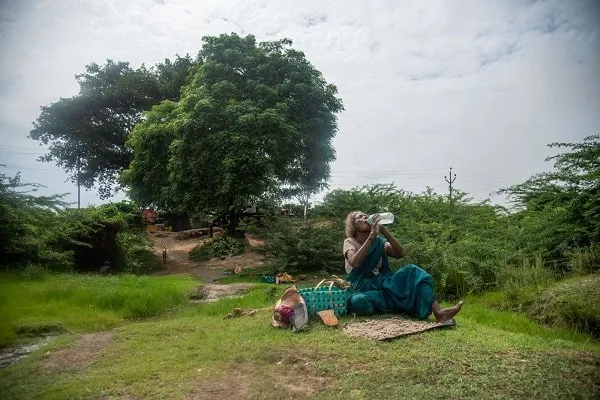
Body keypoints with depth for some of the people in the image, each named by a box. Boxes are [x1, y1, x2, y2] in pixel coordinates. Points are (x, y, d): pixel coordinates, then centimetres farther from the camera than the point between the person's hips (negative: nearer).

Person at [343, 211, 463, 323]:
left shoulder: (379, 242, 14)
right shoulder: (350, 242, 2)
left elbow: (400, 253, -4)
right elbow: (354, 262, -22)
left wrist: (384, 231, -12)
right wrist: (372, 235, -21)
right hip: (365, 289, -4)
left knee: (412, 271, -21)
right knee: (356, 302, -40)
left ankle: (438, 312, -35)